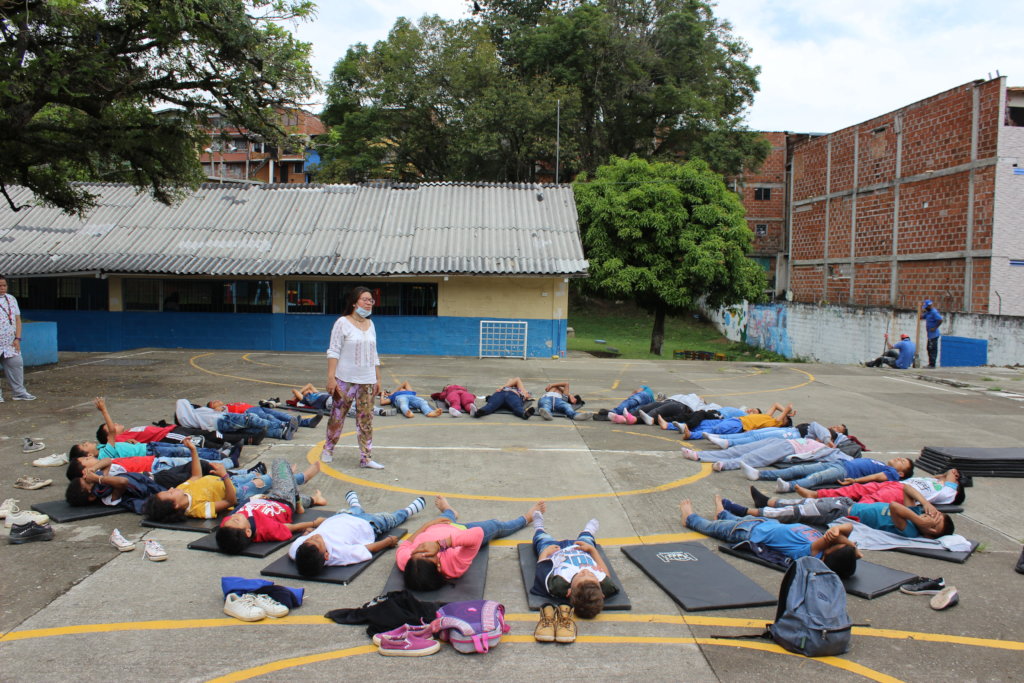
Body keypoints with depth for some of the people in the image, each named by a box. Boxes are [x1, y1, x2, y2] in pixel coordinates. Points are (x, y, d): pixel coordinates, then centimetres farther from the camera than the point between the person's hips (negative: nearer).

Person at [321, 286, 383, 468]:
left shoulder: (370, 324, 12)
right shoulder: (343, 323, -5)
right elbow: (333, 351, -8)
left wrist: (378, 379, 14)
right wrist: (331, 377, -15)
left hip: (367, 381, 5)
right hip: (345, 379, -5)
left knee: (366, 419, 2)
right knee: (337, 416, 4)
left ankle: (366, 457, 5)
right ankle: (328, 450, 23)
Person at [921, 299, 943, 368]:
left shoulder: (934, 312, -16)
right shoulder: (928, 312, 15)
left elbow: (940, 320, -26)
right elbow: (921, 317, 19)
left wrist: (935, 328, -21)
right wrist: (922, 310, 9)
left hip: (933, 334, -11)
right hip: (930, 334, 11)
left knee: (933, 349, -8)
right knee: (929, 349, 15)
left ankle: (932, 365, -8)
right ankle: (930, 364, 22)